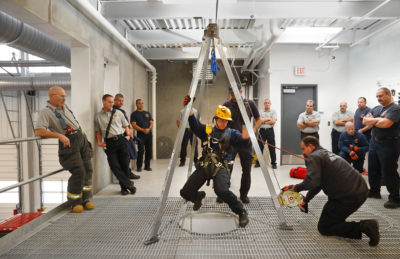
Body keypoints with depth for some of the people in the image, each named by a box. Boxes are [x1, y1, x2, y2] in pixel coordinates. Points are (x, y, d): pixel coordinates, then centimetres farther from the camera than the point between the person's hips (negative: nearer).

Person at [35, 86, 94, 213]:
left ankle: (86, 199, 14)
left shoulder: (64, 107, 18)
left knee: (88, 170, 4)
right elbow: (38, 131, -20)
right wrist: (59, 135, -26)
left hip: (82, 139, 8)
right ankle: (74, 202, 4)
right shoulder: (46, 112, -6)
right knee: (78, 172, -14)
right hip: (69, 143, -7)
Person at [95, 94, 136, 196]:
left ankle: (124, 187, 18)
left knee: (125, 164, 1)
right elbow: (98, 131, 14)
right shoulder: (98, 116, 9)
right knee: (114, 165, -7)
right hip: (109, 143, 0)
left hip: (121, 140, 1)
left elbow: (126, 125, 15)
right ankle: (129, 185, 3)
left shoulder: (118, 112, 11)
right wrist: (99, 142, 2)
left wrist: (127, 135, 2)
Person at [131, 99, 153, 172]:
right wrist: (143, 130, -16)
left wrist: (148, 129, -8)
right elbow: (134, 125, -5)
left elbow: (151, 123, 12)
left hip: (149, 134, 4)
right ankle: (139, 166, 2)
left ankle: (147, 166, 15)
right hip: (140, 134, -4)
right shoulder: (134, 114, 5)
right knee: (141, 151, -9)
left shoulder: (147, 113, 19)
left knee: (149, 150, 4)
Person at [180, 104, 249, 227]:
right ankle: (199, 196, 37)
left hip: (220, 167, -3)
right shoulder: (206, 130, 14)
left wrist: (245, 125, -20)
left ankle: (241, 212, -6)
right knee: (185, 192, -1)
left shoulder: (231, 133, 10)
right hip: (204, 166, 3)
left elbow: (244, 140, -5)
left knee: (222, 191, -32)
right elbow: (194, 123, -2)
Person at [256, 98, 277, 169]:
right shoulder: (260, 112, 8)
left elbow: (274, 121, -7)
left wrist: (264, 121, -5)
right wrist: (269, 119, -6)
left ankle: (273, 163, 11)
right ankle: (258, 162, 13)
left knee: (272, 147, 2)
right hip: (262, 131, 1)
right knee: (260, 147, 4)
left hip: (270, 131, -1)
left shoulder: (273, 111, 6)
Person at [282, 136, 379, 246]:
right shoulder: (328, 154, 23)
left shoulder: (314, 157, -7)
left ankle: (362, 227, -9)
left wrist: (296, 187, -6)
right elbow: (318, 182, 30)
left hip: (347, 197, -10)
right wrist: (305, 200, 34)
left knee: (324, 228, 6)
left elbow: (312, 182, -23)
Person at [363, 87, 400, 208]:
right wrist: (378, 120, -12)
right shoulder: (376, 108, 13)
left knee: (389, 172, -3)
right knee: (373, 169, 17)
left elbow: (385, 123, -25)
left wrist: (372, 121, -7)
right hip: (374, 142, 8)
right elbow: (365, 121, 4)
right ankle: (374, 191, 33)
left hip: (388, 144, -8)